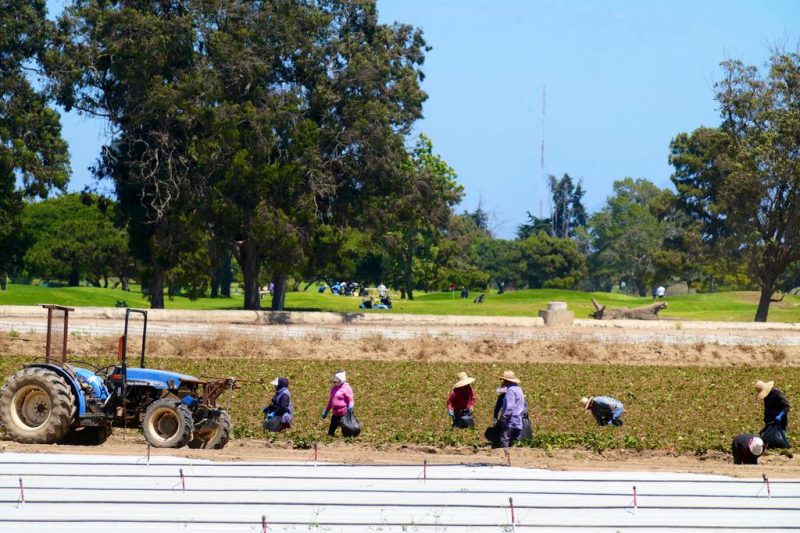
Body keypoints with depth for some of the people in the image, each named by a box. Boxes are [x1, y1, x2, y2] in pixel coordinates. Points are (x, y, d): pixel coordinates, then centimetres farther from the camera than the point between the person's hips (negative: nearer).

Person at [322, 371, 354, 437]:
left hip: (344, 414, -8)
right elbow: (331, 400, 26)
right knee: (330, 432, 9)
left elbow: (350, 400, -9)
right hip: (335, 414, 8)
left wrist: (350, 407, -30)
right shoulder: (334, 388, 15)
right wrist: (326, 411, 30)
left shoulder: (346, 388, -10)